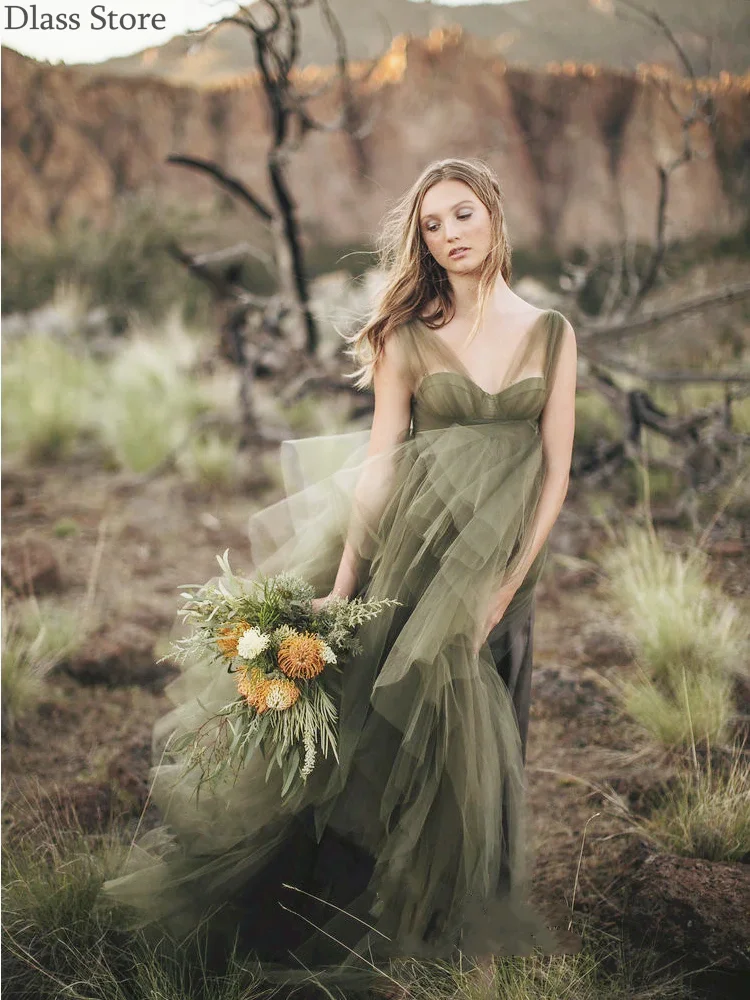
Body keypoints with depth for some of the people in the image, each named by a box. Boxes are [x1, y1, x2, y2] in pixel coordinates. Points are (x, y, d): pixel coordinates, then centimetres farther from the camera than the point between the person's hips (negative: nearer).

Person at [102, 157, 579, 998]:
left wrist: (508, 583, -6)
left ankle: (466, 928, 28)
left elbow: (555, 469, 1)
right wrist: (342, 584, -10)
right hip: (414, 558, -2)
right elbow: (379, 463, -4)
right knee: (394, 738, 1)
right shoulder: (408, 336, -1)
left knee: (478, 751, 10)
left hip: (501, 569, 2)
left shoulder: (550, 333, 3)